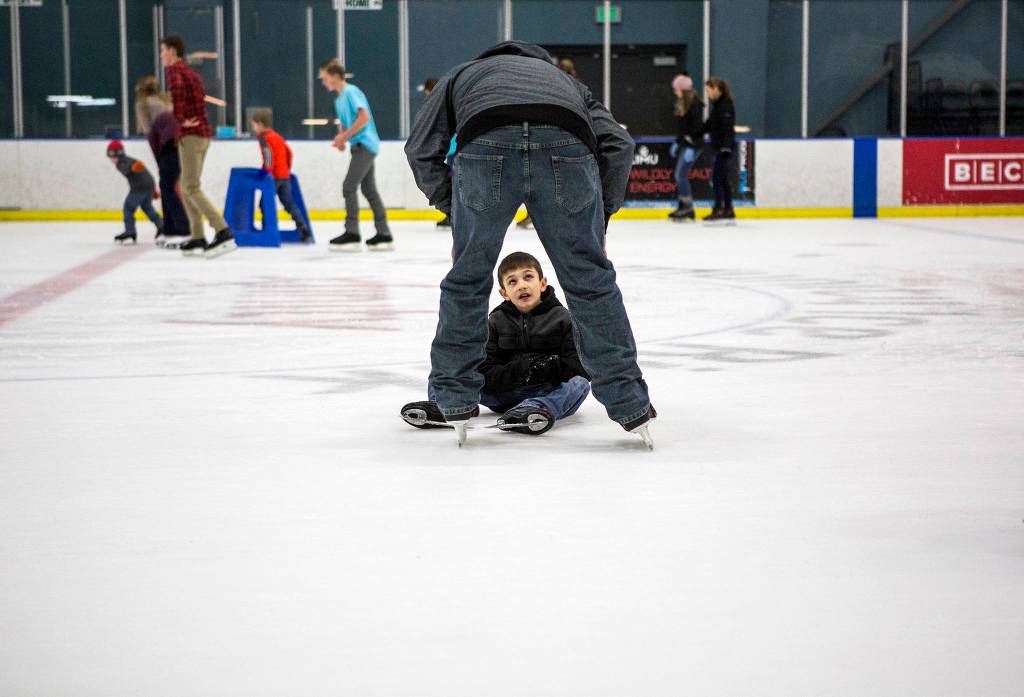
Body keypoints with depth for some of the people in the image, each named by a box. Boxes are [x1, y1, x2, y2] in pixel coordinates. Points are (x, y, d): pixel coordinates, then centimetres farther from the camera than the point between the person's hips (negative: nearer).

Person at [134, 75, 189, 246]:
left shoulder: (143, 104, 13)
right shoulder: (167, 100, 32)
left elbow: (150, 135, 5)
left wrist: (159, 163, 10)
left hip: (172, 143, -7)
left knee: (168, 187, -3)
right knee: (166, 185, 17)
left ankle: (184, 232, -13)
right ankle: (170, 232, 20)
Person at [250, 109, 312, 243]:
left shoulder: (264, 137, -6)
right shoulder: (276, 136, 19)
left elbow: (268, 153, -19)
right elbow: (288, 152, 22)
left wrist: (268, 171, -20)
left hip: (274, 176, -8)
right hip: (285, 175, 8)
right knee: (289, 203, 7)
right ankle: (303, 226, -4)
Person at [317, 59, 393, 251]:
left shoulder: (351, 92, -11)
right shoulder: (339, 100, 17)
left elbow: (364, 117, -20)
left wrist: (345, 136, -17)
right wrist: (340, 137, 4)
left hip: (365, 144, -10)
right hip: (361, 147, 10)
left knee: (349, 187, -12)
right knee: (369, 190, 9)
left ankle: (352, 234, -11)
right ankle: (384, 235, 12)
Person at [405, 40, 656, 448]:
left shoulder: (462, 74, 42)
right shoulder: (566, 80, 43)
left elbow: (421, 147, 25)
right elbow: (617, 143, 24)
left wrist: (453, 211, 31)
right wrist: (600, 221, 29)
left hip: (485, 146, -1)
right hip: (566, 147, 1)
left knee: (467, 279, 16)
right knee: (590, 278, 11)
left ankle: (453, 402, 22)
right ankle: (630, 405, 14)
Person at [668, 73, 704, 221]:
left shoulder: (694, 104, -15)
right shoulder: (681, 103, 14)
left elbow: (698, 126, -19)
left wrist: (691, 147, -22)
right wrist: (677, 142, 23)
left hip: (692, 144, -10)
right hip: (683, 143, 10)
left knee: (681, 175, -11)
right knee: (680, 176, 10)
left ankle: (688, 207, -5)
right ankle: (683, 207, 14)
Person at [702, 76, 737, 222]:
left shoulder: (725, 104, -14)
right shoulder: (717, 104, 15)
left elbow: (728, 126, -22)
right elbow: (709, 125, 22)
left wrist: (726, 145, -29)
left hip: (725, 148, -10)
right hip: (720, 147, 10)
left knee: (717, 178, -9)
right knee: (722, 179, 12)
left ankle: (718, 209, -8)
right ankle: (728, 210, 16)